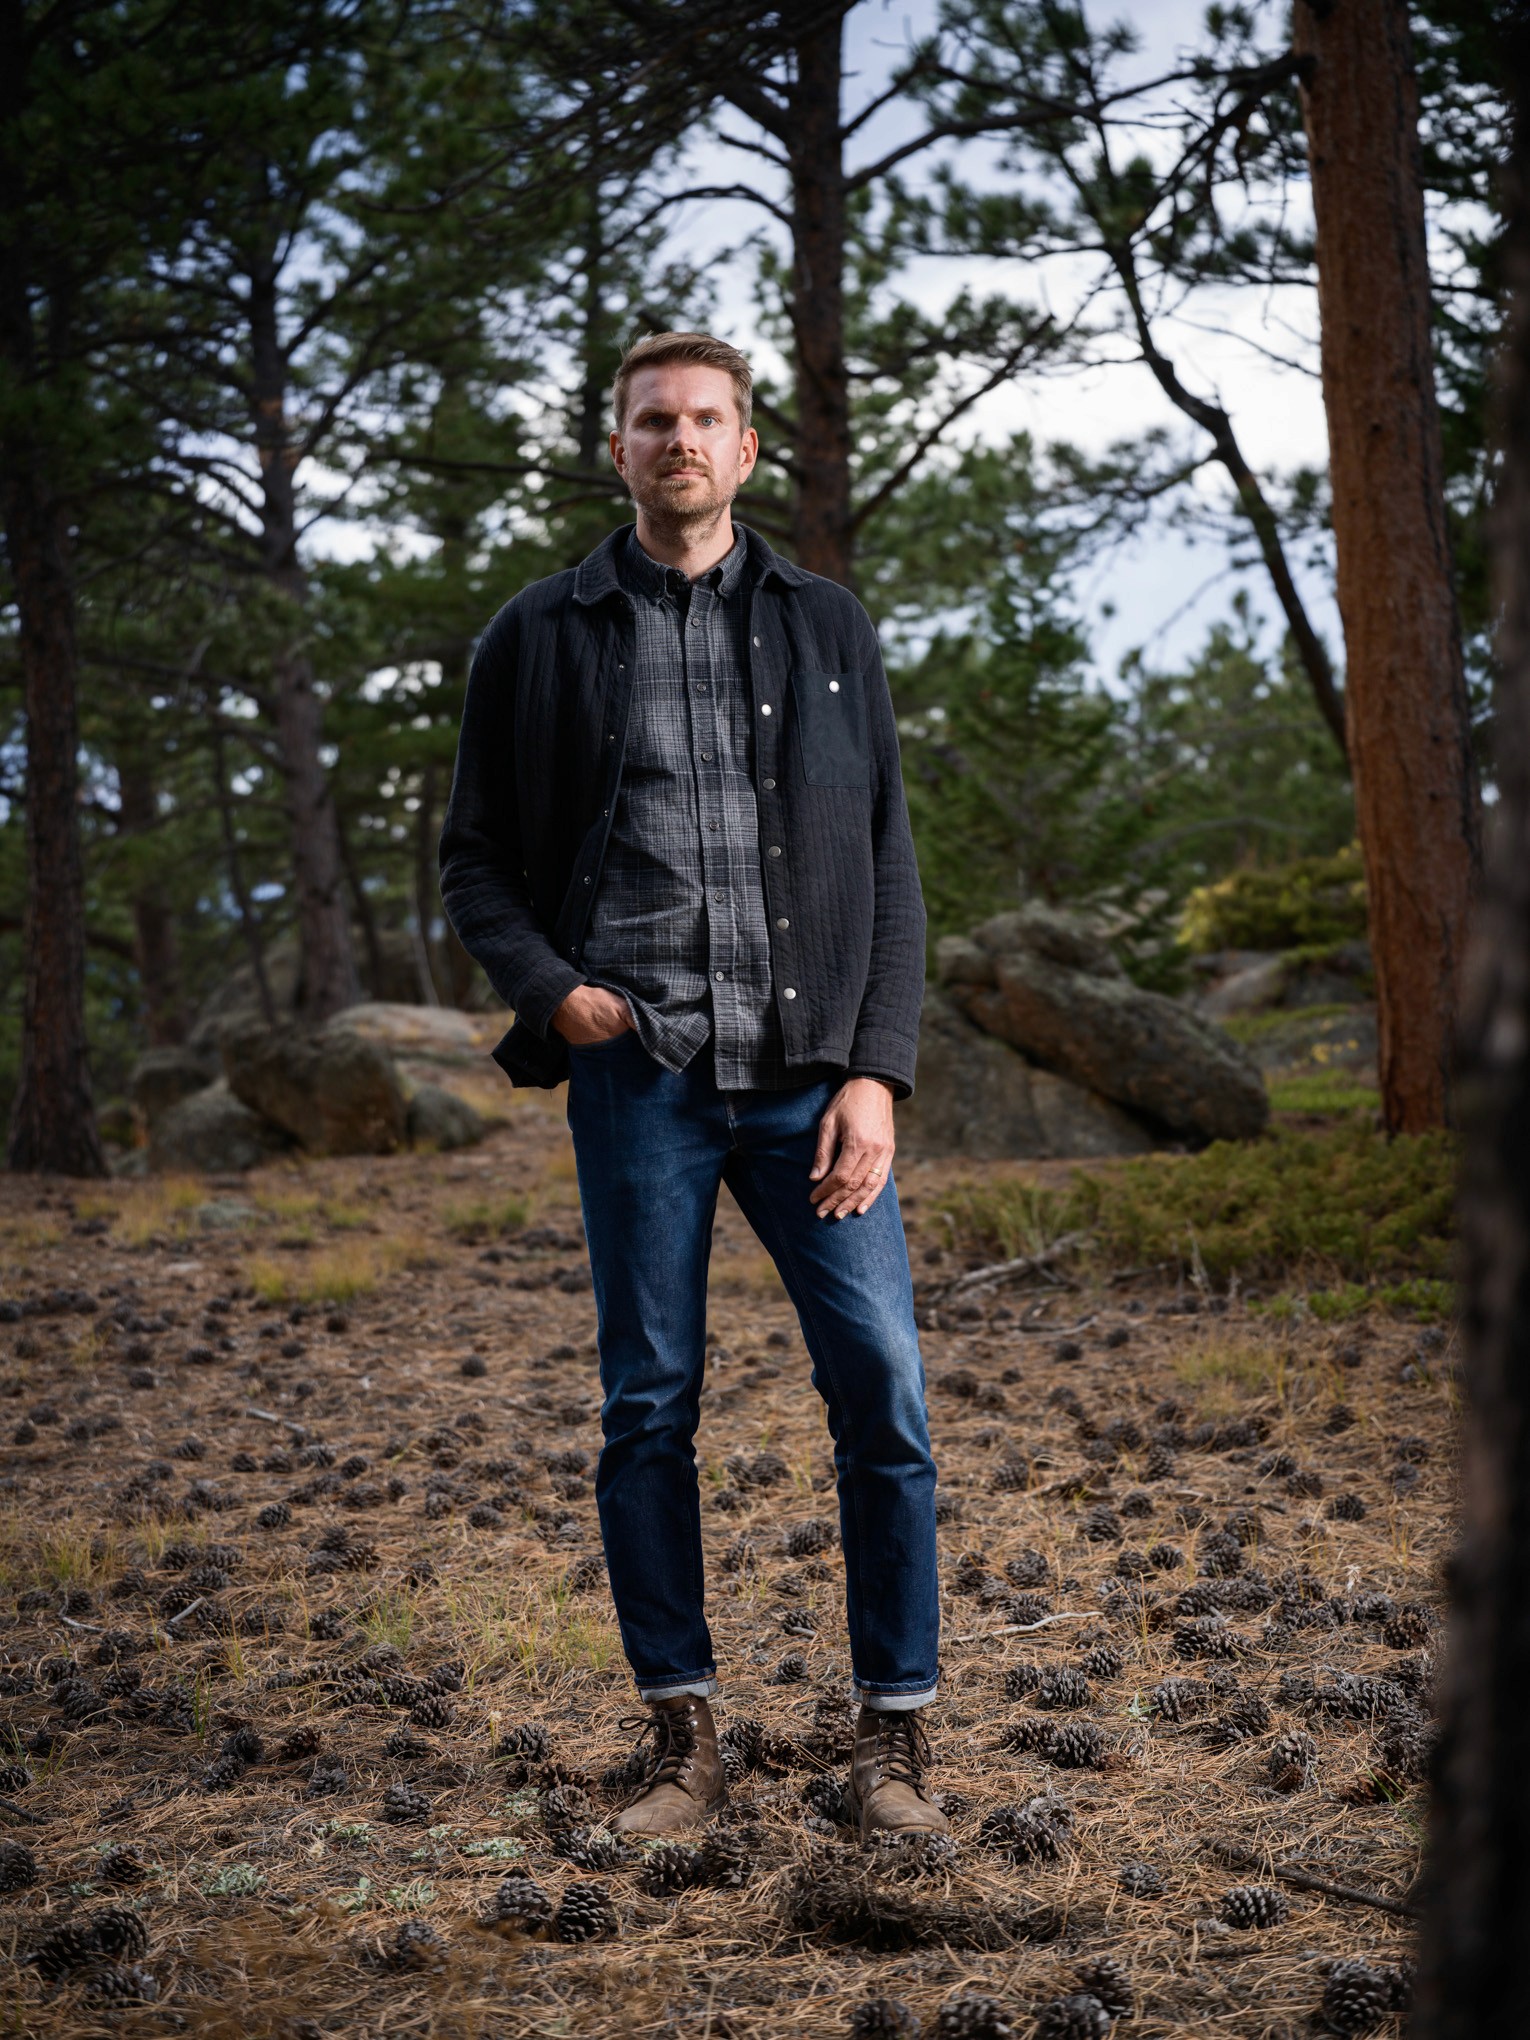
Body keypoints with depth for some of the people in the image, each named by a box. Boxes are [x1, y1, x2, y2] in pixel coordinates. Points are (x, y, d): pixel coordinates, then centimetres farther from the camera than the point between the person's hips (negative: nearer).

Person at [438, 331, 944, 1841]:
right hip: (639, 1075, 0)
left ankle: (895, 1729, 10)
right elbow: (475, 859, 11)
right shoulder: (540, 638, 9)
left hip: (810, 1075, 1)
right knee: (647, 1410, 4)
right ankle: (681, 1730, 18)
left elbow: (888, 866, 8)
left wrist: (875, 1073, -3)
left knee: (882, 1390, -4)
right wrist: (546, 987, -8)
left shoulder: (829, 630, 11)